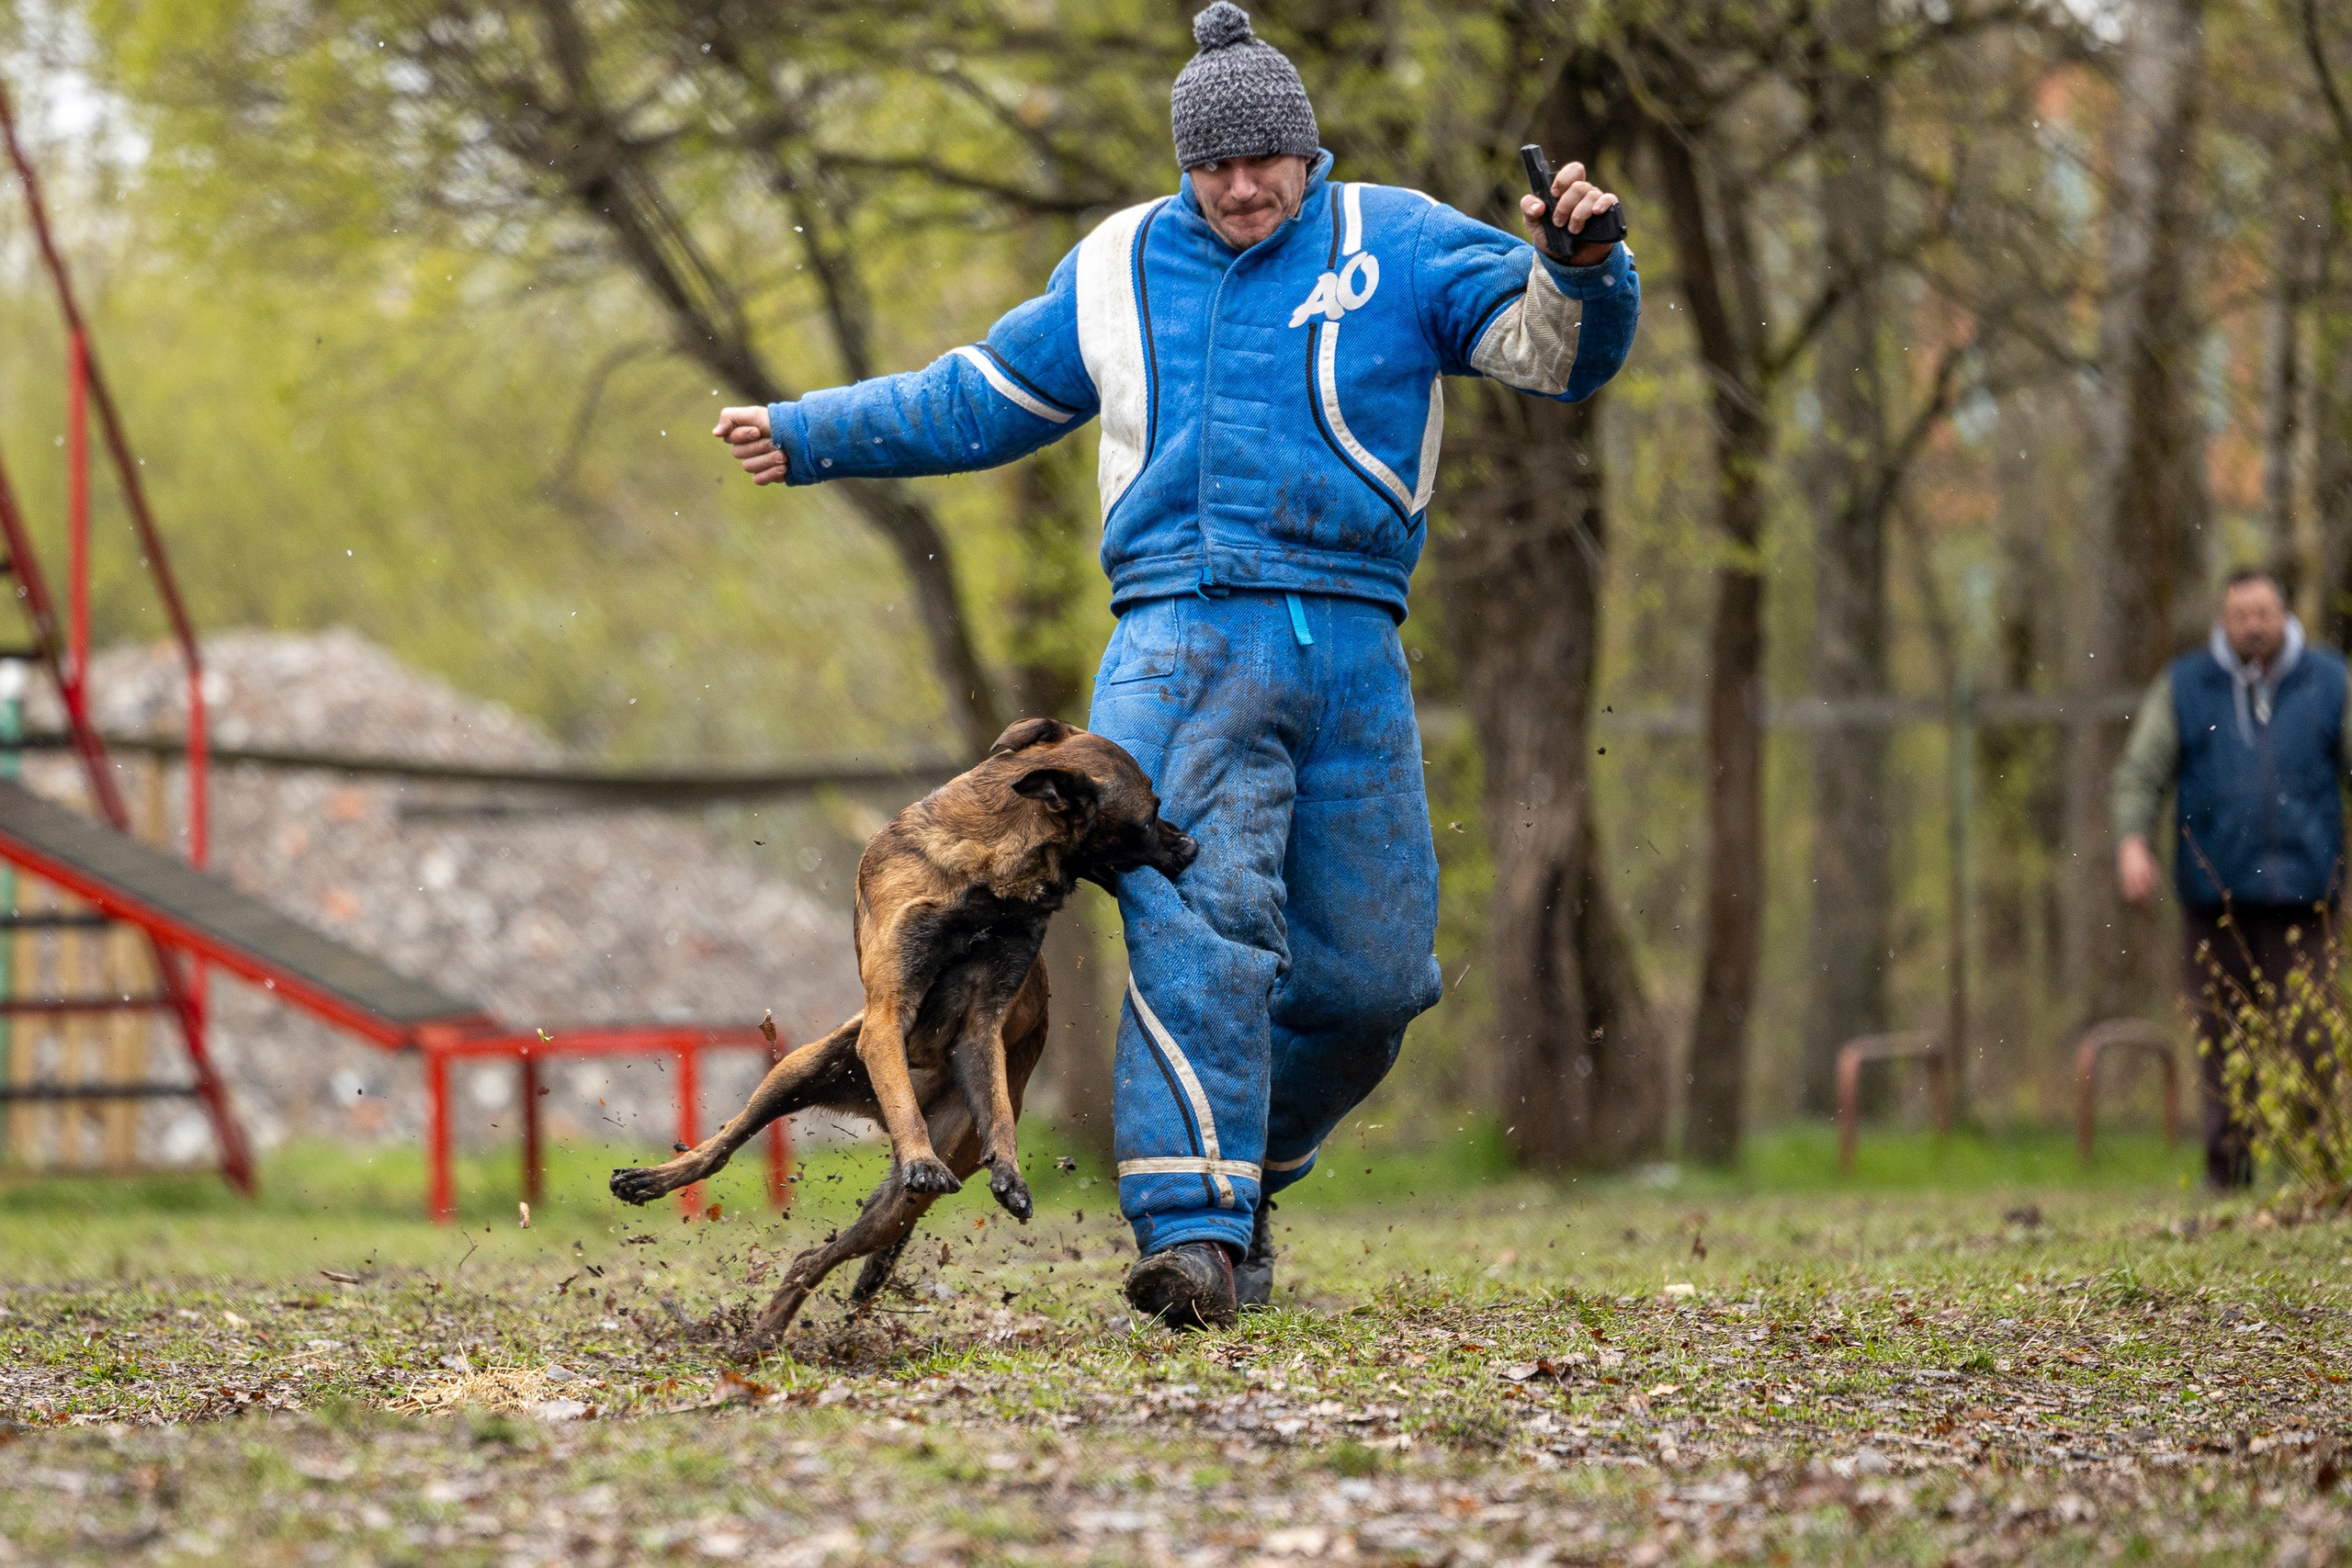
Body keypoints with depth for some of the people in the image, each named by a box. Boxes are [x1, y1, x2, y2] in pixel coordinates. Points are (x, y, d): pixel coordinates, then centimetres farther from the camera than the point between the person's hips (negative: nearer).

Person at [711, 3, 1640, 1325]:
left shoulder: (1396, 245, 10)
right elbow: (979, 400, 30)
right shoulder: (1120, 268, 17)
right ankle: (1194, 1226, -25)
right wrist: (812, 435, 29)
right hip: (1181, 643, 0)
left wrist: (1584, 263, -20)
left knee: (1371, 972, 4)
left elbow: (1561, 349, 2)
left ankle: (1251, 1164, 29)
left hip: (1350, 648, 0)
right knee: (1198, 928, -19)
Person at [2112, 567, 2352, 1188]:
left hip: (2299, 888, -1)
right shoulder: (2184, 687, 8)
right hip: (2215, 891, 1)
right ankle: (2227, 1157, 5)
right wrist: (2131, 844, -11)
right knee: (2220, 1031, -1)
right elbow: (2139, 774, 6)